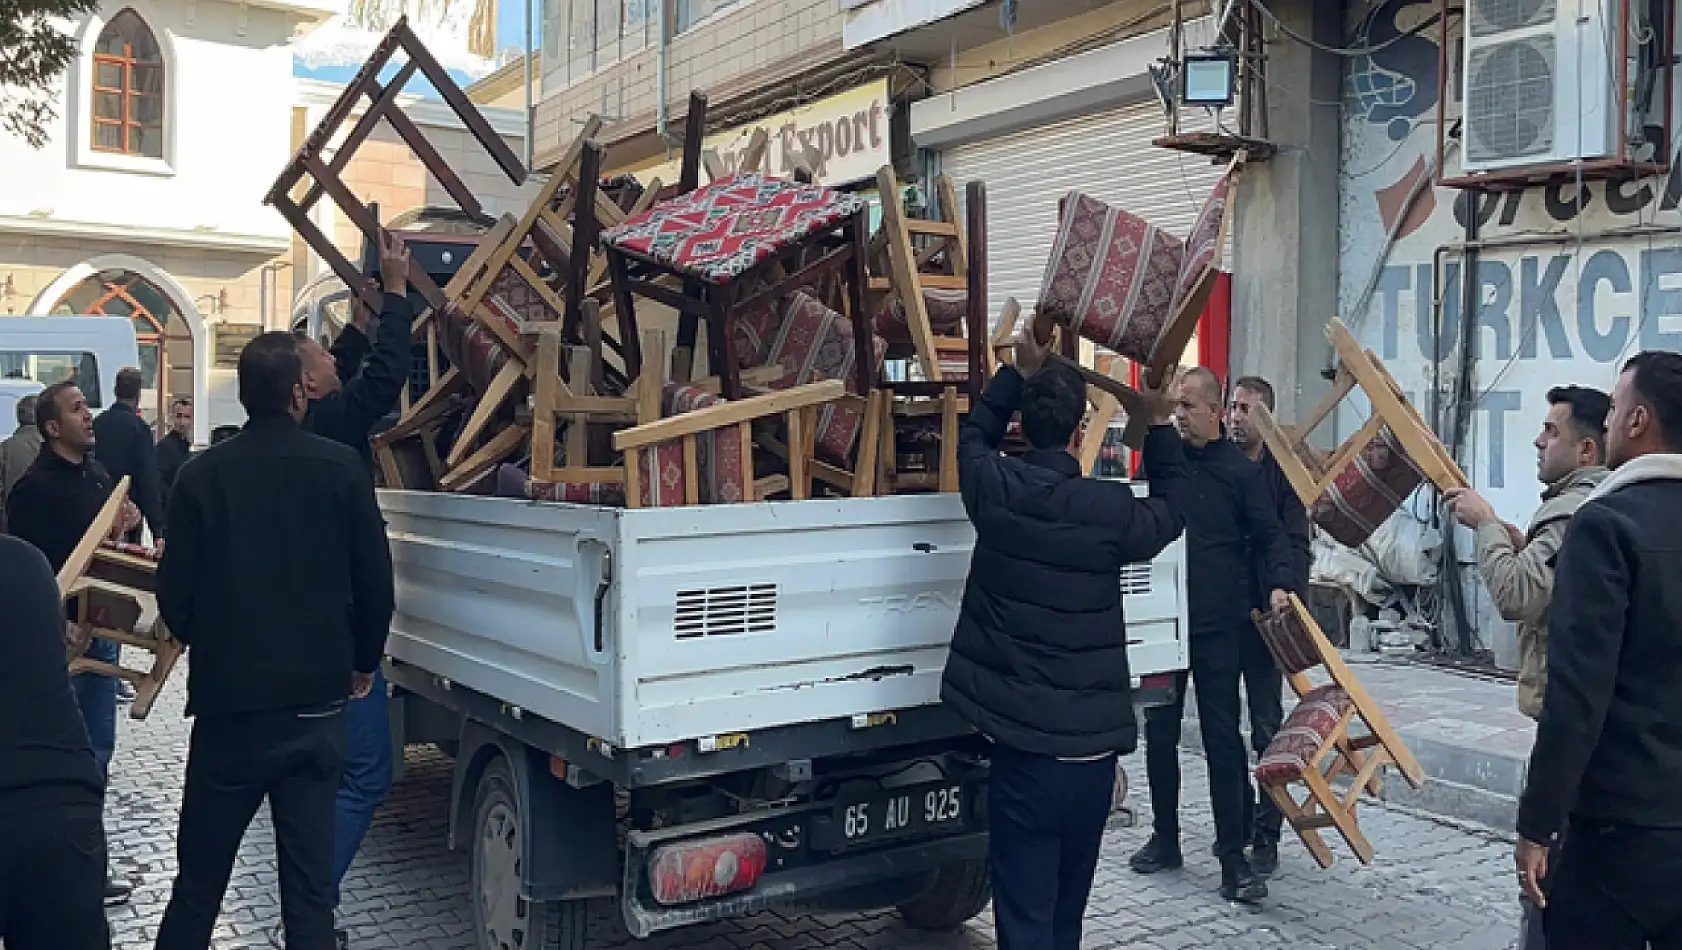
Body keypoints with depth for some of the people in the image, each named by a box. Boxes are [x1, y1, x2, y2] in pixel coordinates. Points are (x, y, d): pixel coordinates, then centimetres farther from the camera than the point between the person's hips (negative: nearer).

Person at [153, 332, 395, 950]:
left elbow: (175, 596, -4)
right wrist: (363, 662, 13)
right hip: (318, 701, 0)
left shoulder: (201, 475, -4)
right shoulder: (342, 468, -5)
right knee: (310, 881, 7)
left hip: (229, 702, 0)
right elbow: (375, 582, -3)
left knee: (199, 877, 14)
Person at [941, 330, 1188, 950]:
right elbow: (1171, 511, 12)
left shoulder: (994, 491, -5)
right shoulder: (1109, 510, -10)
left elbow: (974, 435, 18)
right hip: (1091, 741, 0)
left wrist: (1020, 374, 27)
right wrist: (1160, 427, 21)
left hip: (1022, 742, 0)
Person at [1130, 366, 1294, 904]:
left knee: (1222, 739, -1)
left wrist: (1279, 584, -17)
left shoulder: (1240, 471, -2)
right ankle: (1165, 839, 25)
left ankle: (1234, 857, 6)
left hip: (1219, 627, -4)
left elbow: (1270, 537, -2)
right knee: (1159, 733, 10)